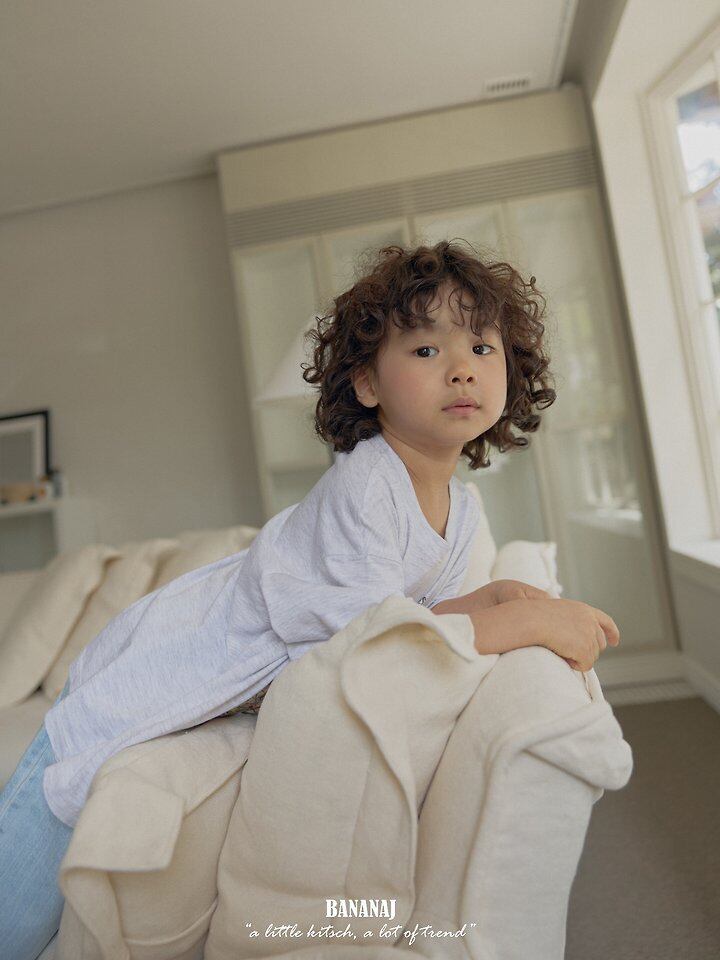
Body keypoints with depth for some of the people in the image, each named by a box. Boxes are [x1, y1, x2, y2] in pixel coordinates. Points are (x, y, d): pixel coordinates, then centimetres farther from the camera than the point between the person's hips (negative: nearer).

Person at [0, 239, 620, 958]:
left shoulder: (462, 509, -1)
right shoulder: (362, 485, -27)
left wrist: (491, 600, -14)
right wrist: (527, 622, -24)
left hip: (238, 697, 7)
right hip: (146, 680, -7)